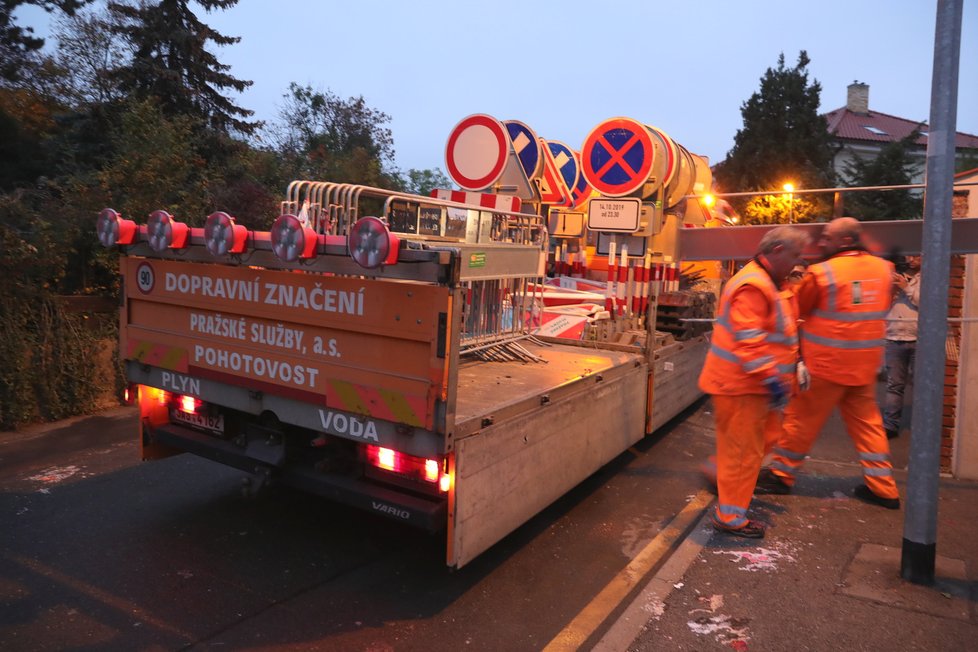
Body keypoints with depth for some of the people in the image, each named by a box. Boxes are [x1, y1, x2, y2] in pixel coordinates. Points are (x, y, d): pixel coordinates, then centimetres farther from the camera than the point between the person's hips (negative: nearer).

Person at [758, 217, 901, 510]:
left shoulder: (821, 273, -16)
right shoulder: (883, 268, 3)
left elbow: (797, 308, -3)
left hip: (826, 363, -6)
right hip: (866, 363, 6)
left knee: (803, 418, 6)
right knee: (867, 421, 15)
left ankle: (781, 474, 17)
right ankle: (883, 487, 19)